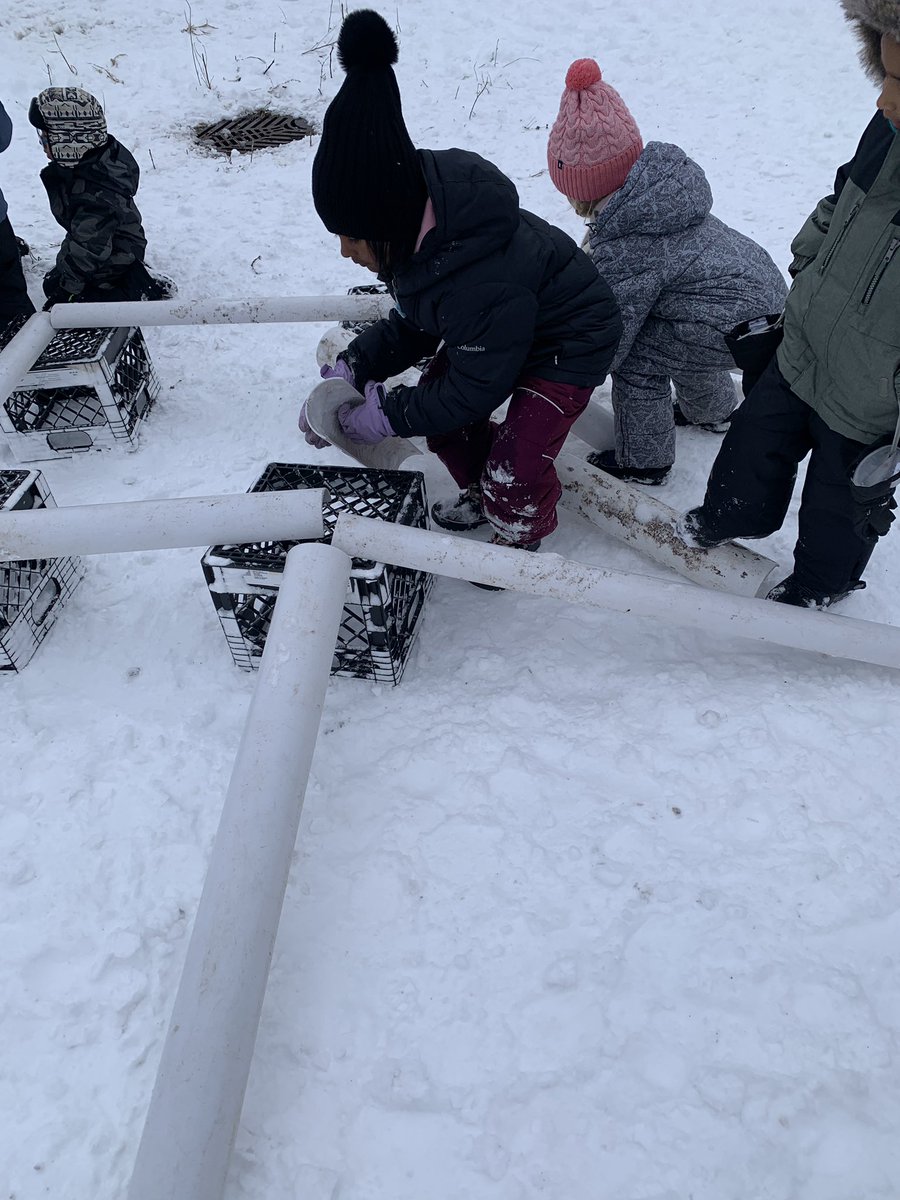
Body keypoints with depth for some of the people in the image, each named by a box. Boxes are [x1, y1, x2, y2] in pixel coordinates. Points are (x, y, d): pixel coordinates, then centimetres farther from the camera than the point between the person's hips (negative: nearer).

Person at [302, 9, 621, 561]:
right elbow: (412, 324, 0)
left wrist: (389, 415, -20)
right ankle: (480, 490, 34)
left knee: (515, 467, -13)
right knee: (440, 414, 7)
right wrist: (351, 369, -13)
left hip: (569, 343, -8)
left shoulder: (482, 287, -42)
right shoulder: (423, 227, -15)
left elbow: (476, 389, -27)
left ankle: (521, 532, 21)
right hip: (503, 333, 8)